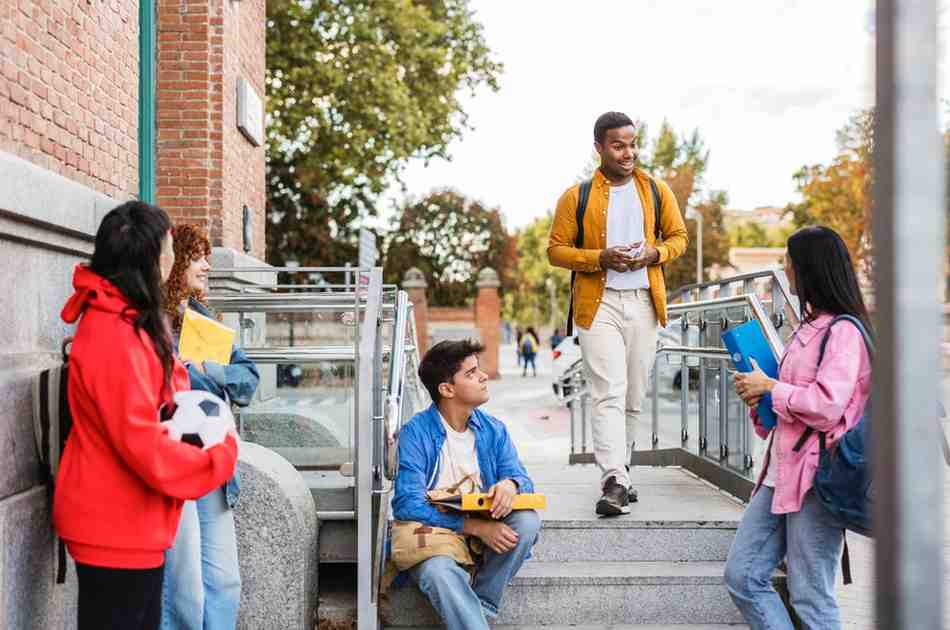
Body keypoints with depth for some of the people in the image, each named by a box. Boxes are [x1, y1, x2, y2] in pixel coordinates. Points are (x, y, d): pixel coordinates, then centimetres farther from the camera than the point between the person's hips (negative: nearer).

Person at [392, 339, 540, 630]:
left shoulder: (494, 430, 6)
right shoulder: (415, 434, -11)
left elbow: (522, 479, 4)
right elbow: (407, 505, -18)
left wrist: (511, 484, -24)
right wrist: (474, 526, -25)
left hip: (485, 531, 5)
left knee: (527, 520, -23)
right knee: (438, 571, -36)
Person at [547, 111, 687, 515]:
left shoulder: (657, 191, 9)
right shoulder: (576, 197, 1)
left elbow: (678, 236, 16)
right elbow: (556, 250, 1)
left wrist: (655, 253, -7)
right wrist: (601, 258, -14)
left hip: (644, 303, 4)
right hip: (599, 304, -4)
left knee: (634, 397, 10)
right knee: (610, 393, -14)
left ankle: (616, 473, 24)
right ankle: (614, 481, -18)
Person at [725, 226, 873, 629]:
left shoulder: (843, 331, -11)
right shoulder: (810, 326, 18)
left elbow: (827, 405, -22)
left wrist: (770, 387, -10)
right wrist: (759, 398, 10)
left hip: (816, 478, -9)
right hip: (781, 475, 9)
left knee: (809, 596, -2)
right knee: (741, 576, 7)